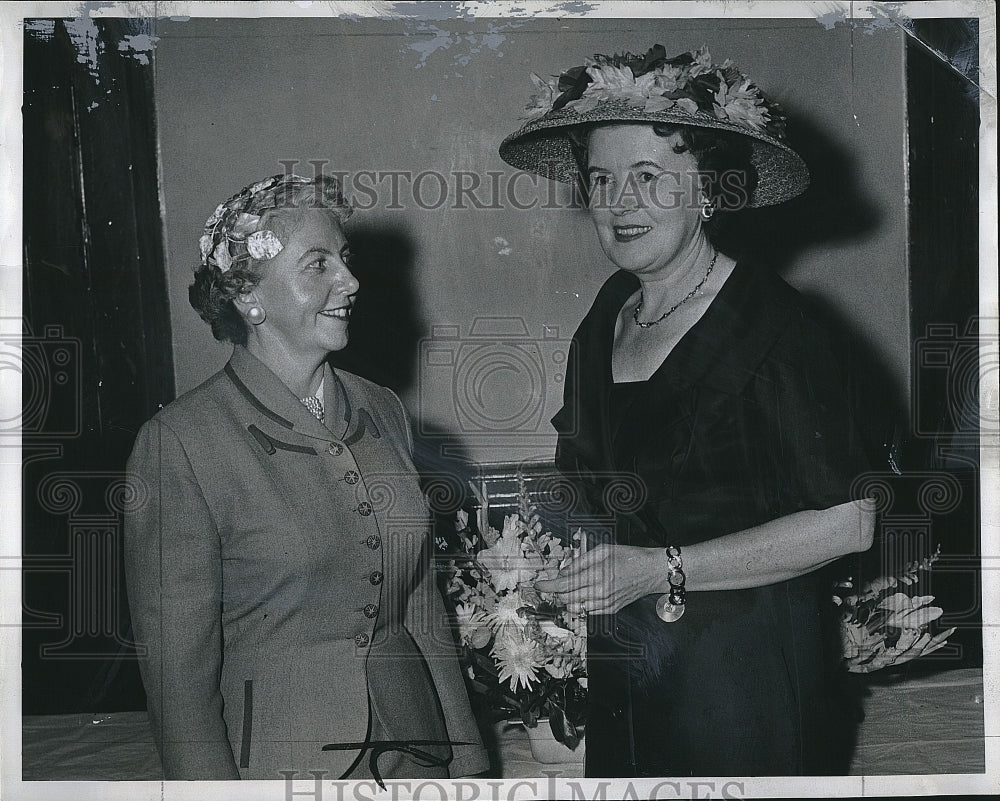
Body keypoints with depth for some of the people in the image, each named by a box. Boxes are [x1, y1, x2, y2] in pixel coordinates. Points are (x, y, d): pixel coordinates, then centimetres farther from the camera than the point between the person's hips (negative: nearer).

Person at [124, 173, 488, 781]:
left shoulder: (382, 412, 4)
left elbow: (423, 608, 9)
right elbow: (178, 669, -12)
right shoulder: (180, 443, -14)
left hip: (415, 743, 5)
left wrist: (468, 758, 8)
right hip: (278, 757, -5)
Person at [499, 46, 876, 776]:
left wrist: (662, 570, -22)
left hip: (746, 671, -6)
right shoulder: (606, 317, 5)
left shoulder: (772, 324, -16)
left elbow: (847, 522, -19)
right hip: (619, 670, 6)